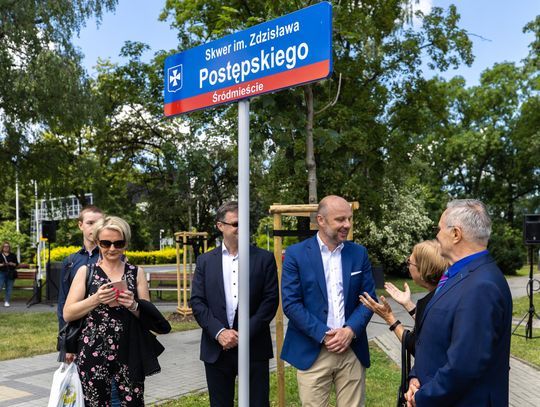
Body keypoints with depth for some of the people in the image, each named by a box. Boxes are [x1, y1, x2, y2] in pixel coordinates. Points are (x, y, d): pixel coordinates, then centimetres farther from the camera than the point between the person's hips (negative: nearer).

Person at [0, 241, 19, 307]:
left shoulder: (13, 255, 12)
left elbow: (17, 264, 9)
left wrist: (12, 264, -10)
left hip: (11, 274, 2)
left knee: (9, 288, 1)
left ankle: (6, 302, 7)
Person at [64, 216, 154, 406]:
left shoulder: (137, 272, 7)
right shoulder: (85, 271, 4)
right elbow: (67, 314, -1)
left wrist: (133, 305, -13)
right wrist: (96, 299, -15)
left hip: (129, 355, 1)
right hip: (93, 355, -1)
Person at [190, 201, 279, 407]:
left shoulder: (264, 258, 0)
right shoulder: (205, 261, 5)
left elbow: (271, 300, -5)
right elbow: (197, 302, 0)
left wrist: (245, 334, -12)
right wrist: (219, 332, -13)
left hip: (254, 347, -1)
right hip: (216, 349, 2)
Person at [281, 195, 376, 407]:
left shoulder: (359, 253, 6)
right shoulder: (296, 254, -4)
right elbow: (290, 303, -8)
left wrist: (350, 330, -10)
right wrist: (323, 334, -13)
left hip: (352, 350, 3)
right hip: (312, 352, -2)